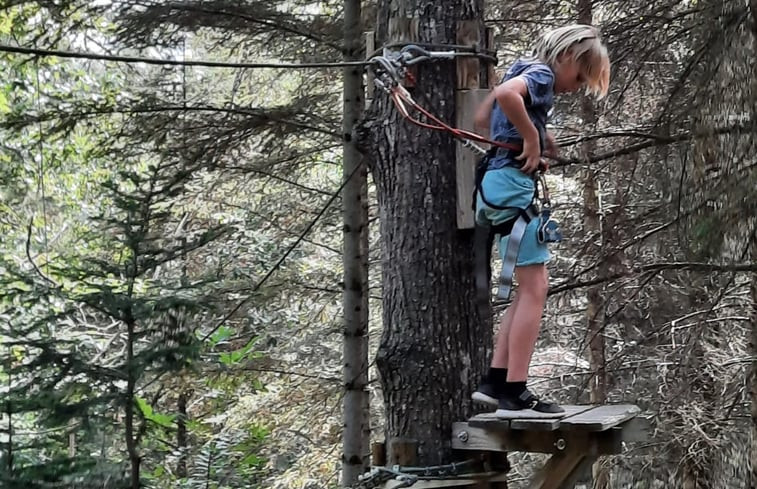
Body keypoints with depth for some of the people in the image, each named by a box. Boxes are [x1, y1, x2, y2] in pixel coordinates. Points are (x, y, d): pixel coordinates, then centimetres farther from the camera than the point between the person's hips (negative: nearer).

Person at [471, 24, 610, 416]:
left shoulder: (525, 72, 21)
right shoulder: (541, 74, -8)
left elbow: (482, 118, 28)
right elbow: (505, 94, -30)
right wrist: (531, 138, -18)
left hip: (501, 182, 10)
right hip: (514, 183, -10)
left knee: (528, 289, 11)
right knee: (534, 288, -8)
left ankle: (495, 381, 9)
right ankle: (514, 392, -8)